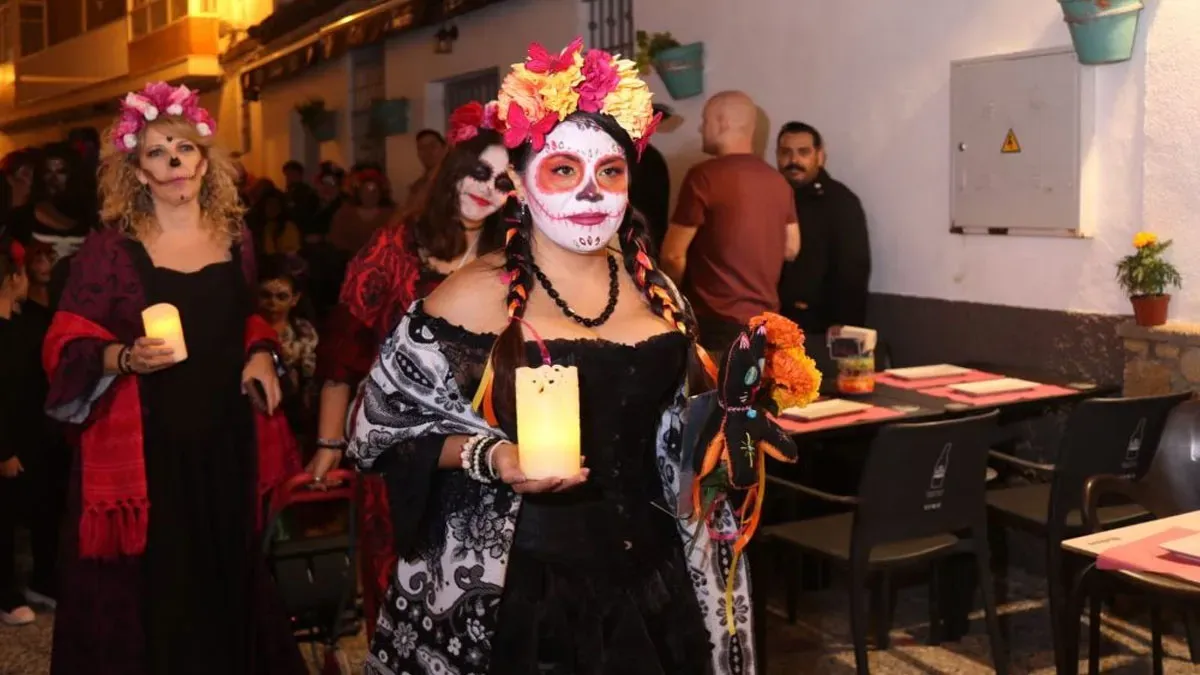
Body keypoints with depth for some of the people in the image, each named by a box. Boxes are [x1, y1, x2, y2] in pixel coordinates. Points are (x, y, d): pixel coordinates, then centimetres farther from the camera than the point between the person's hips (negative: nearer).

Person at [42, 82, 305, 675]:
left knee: (226, 578, 14)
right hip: (143, 445, -4)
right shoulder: (110, 249, -5)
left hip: (226, 438, 4)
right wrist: (126, 358, -23)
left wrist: (260, 354, 1)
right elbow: (65, 348, -6)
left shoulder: (234, 240, 8)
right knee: (145, 594, 1)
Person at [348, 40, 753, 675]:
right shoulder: (472, 296, -11)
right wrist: (488, 456, -20)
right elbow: (382, 426, -7)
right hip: (513, 590, -4)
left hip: (648, 577, 5)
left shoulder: (654, 289, 4)